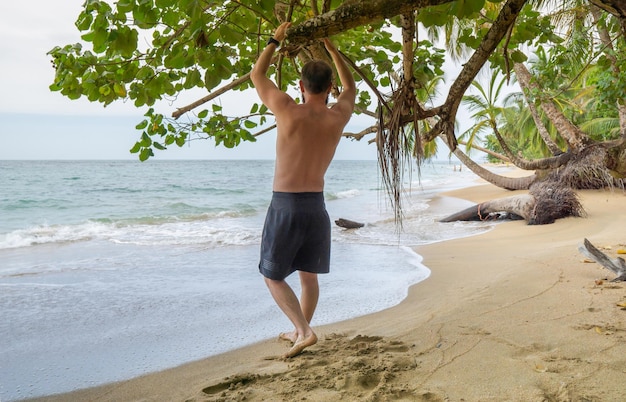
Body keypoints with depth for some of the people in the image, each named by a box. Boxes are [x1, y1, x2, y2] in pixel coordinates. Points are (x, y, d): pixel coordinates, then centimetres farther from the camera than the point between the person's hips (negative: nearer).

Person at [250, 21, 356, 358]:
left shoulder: (288, 111, -12)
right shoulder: (338, 117, -2)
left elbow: (257, 75, 5)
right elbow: (351, 88, 21)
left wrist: (276, 40, 16)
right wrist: (331, 48, 26)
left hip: (285, 205, -4)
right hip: (316, 205, 4)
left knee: (273, 276, 9)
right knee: (308, 274, 18)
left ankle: (303, 331, -3)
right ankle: (300, 331, 29)